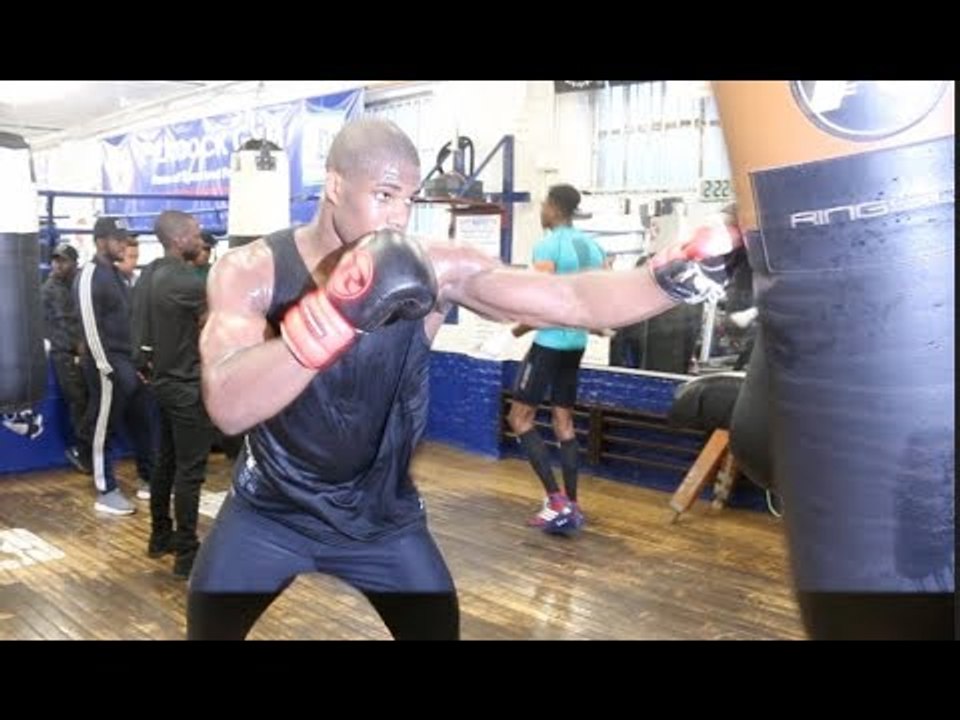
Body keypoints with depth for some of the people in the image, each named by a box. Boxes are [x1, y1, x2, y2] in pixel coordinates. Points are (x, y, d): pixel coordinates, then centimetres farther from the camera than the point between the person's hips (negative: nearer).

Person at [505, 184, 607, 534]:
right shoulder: (591, 245, 10)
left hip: (550, 341, -8)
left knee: (520, 418, 1)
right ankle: (571, 504, 13)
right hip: (577, 342, 8)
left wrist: (520, 327, -3)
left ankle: (556, 499, -6)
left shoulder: (548, 246, -14)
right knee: (564, 421, 13)